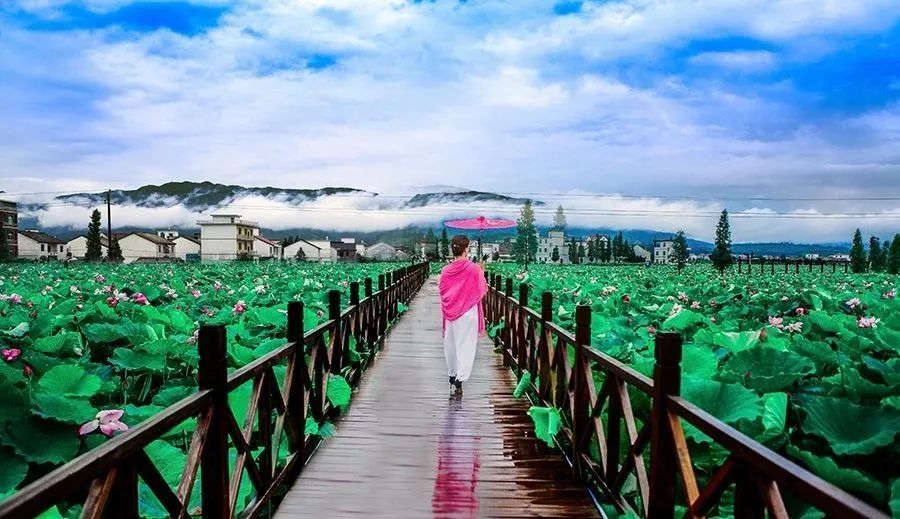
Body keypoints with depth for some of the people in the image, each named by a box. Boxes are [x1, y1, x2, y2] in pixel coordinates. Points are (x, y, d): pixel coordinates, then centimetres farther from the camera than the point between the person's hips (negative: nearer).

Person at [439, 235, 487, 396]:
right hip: (468, 313, -3)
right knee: (465, 345, 1)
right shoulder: (474, 268, -13)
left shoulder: (446, 270, -4)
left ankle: (452, 375, 30)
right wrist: (481, 273, 7)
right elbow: (482, 291, -4)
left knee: (450, 344, 16)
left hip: (450, 313, 4)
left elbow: (442, 293, 5)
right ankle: (460, 379, -7)